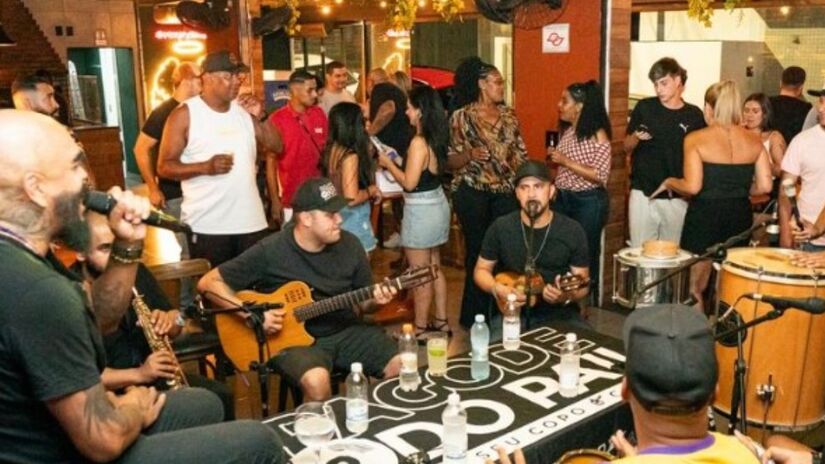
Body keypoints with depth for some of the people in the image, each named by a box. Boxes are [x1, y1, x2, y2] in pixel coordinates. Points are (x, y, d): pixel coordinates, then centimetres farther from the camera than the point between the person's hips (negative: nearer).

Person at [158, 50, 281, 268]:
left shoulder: (244, 109, 9)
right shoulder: (185, 114, -6)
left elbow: (275, 146, 11)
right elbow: (164, 167, -9)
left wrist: (261, 117, -5)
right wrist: (205, 167, -24)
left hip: (251, 221, 5)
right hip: (206, 225, -5)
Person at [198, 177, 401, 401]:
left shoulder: (349, 245, -1)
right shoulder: (270, 251, -14)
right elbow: (208, 283, -10)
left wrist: (375, 299, -12)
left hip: (346, 331, 4)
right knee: (317, 381, -35)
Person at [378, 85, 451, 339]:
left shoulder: (418, 142, -21)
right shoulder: (436, 138, 6)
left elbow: (409, 183, -21)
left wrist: (388, 164, -8)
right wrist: (397, 163, 12)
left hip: (421, 211, -9)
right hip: (437, 205, 9)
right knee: (434, 268, 18)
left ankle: (420, 329, 12)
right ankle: (441, 320, 28)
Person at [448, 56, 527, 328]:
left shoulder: (509, 114, 8)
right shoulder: (461, 117, -5)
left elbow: (520, 153, 13)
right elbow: (450, 162, -5)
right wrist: (470, 154, -24)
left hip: (506, 191, 4)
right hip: (473, 193, -4)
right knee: (477, 251, 5)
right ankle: (475, 315, 20)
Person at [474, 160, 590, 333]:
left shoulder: (573, 231, -2)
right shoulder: (500, 228, -2)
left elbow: (582, 283, 3)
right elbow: (481, 270, 8)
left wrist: (567, 296, -19)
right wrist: (497, 289, -12)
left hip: (559, 312, 1)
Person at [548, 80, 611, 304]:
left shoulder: (597, 135, -13)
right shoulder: (566, 131, 8)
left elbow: (600, 176, -20)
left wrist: (566, 161, -21)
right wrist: (555, 157, 2)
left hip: (587, 202, -7)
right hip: (562, 199, 7)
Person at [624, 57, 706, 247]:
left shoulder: (694, 115, 3)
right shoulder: (644, 108, 2)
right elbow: (627, 148, 8)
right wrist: (636, 137, -13)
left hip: (677, 198, 0)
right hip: (643, 194, 0)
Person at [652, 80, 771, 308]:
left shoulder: (696, 139, -10)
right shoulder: (754, 140, 3)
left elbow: (692, 187, -17)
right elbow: (765, 186, 1)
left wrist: (669, 182, 2)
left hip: (705, 215, -4)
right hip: (740, 215, 4)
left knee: (695, 287, 13)